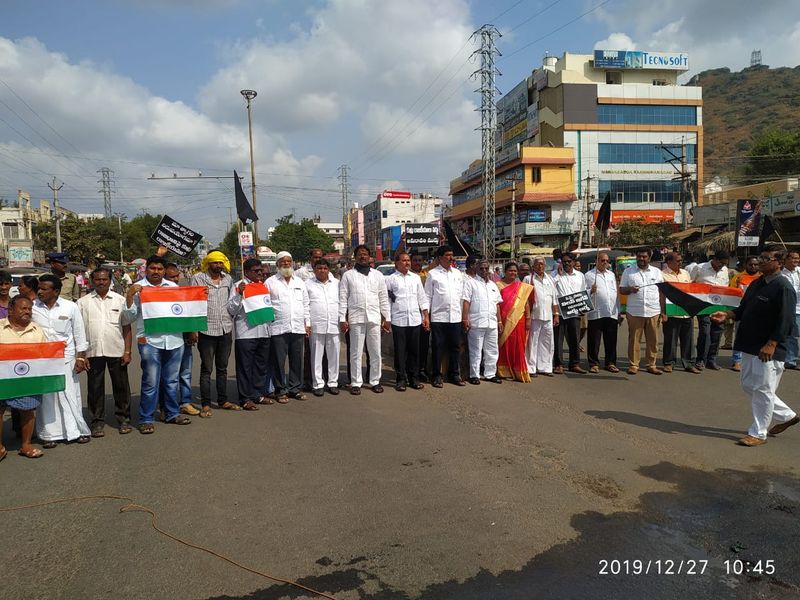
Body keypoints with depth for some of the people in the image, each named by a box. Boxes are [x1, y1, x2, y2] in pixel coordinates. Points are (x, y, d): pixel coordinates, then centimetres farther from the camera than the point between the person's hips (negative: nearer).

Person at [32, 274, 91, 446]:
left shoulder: (71, 307, -1)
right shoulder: (32, 307, 2)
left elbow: (79, 333, 3)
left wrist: (81, 357, 0)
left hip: (66, 358, -1)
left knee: (69, 394, 2)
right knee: (46, 396, 4)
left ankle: (77, 430, 14)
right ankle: (50, 434, 14)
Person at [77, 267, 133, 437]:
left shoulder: (120, 300, 6)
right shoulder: (83, 302, 6)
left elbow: (126, 328, 5)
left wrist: (127, 351, -2)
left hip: (116, 351, 0)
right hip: (93, 351, 0)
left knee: (121, 386, 6)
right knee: (95, 388, 7)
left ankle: (123, 419, 18)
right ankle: (97, 421, 19)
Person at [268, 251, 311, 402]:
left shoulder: (299, 282, 16)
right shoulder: (270, 282, 3)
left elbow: (305, 304, 17)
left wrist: (307, 323, 12)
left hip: (298, 327, 4)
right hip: (278, 328, -3)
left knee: (297, 360, 7)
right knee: (279, 361, 0)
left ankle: (295, 388, 18)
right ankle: (281, 390, 11)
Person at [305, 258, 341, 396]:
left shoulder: (336, 283, 13)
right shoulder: (308, 284, 7)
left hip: (334, 325, 2)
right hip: (316, 326, -2)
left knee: (333, 356, 5)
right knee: (316, 356, 1)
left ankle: (333, 382, 15)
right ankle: (318, 384, 9)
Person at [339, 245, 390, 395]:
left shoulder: (378, 275, 11)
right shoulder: (348, 275, 5)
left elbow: (384, 298, 10)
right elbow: (343, 298, 2)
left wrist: (387, 318, 5)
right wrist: (342, 319, -5)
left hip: (374, 318, 2)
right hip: (355, 319, -2)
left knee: (376, 353, 6)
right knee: (356, 353, 3)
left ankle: (375, 381, 18)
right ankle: (356, 383, 12)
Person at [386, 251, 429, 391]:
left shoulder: (416, 278, 13)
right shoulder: (390, 279, 2)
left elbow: (422, 298, 14)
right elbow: (386, 300, 1)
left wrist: (426, 316, 8)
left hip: (415, 320, 3)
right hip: (398, 320, -3)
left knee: (414, 350, 7)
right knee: (400, 351, 2)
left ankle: (413, 378, 17)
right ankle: (401, 379, 11)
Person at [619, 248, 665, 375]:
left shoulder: (656, 272, 11)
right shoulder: (628, 271, 7)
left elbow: (661, 293, 12)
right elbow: (621, 290, 8)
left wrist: (663, 311, 6)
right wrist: (630, 289, -15)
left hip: (653, 312, 2)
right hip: (634, 312, -2)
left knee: (653, 340, 4)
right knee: (634, 340, 1)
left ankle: (651, 365, 14)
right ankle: (633, 365, 7)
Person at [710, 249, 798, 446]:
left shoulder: (783, 287, -15)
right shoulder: (756, 284, 12)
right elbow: (744, 309, 19)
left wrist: (771, 345, -24)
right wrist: (727, 314, 1)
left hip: (768, 350, -9)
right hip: (750, 345, 9)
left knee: (763, 390, 0)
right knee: (748, 385, 17)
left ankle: (758, 433, 11)